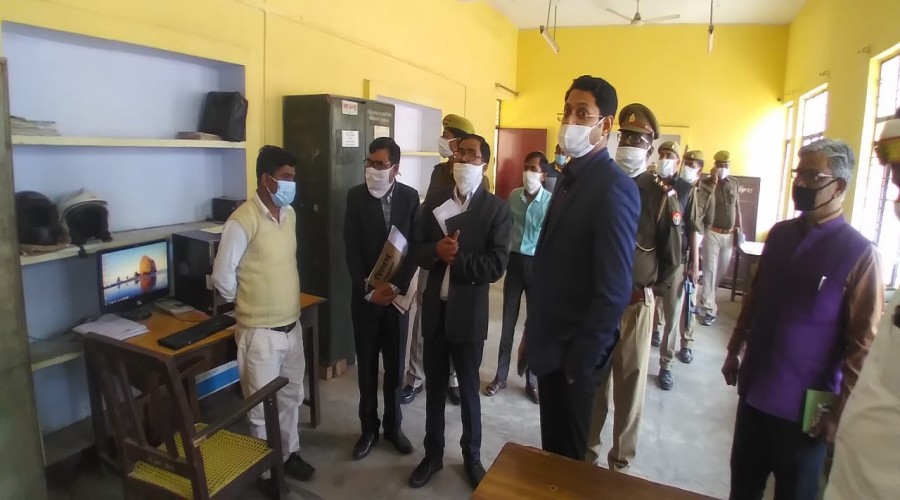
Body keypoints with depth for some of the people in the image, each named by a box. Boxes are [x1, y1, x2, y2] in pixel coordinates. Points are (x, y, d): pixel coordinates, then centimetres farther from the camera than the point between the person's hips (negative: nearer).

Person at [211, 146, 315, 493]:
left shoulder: (289, 214, 4)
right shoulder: (242, 222, -19)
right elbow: (222, 276, -13)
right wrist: (249, 302, 2)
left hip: (292, 326, 7)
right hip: (260, 332, -7)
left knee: (291, 397, 21)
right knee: (263, 407, 10)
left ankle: (290, 453, 41)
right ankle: (266, 470, 30)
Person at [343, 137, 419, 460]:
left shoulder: (410, 197, -2)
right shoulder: (356, 196, -5)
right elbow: (352, 250, -8)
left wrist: (397, 287, -14)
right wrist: (368, 290, -15)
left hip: (397, 294, 1)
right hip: (365, 296, 0)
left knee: (395, 366, 12)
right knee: (367, 367, 10)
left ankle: (393, 426, 30)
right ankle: (369, 428, 27)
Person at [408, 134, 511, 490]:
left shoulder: (496, 209, -8)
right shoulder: (435, 201, 5)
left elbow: (496, 266, -15)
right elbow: (418, 249, 2)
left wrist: (455, 258, -17)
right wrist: (437, 250, -18)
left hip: (469, 312, -3)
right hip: (434, 308, 4)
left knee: (469, 389, 14)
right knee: (434, 386, 17)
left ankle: (472, 456, 36)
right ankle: (433, 454, 36)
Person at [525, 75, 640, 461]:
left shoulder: (613, 187, -20)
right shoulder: (570, 177, 8)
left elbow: (614, 290, -23)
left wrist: (580, 359, -17)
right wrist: (536, 332, 9)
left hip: (573, 350, -7)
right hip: (552, 342, 8)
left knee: (566, 453, 13)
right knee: (552, 447, 23)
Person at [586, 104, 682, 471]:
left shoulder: (662, 196, -5)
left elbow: (671, 257, 3)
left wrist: (649, 288, 8)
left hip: (636, 304, -1)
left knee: (630, 383, 10)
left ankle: (621, 461, 27)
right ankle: (585, 451, 29)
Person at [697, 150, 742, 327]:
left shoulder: (734, 183, 9)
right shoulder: (707, 182, -7)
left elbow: (737, 208, 15)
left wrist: (739, 229, 13)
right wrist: (714, 181, -24)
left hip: (729, 234, 5)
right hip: (712, 234, -5)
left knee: (721, 271, 14)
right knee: (710, 271, -5)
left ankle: (706, 299, 34)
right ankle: (708, 309, 0)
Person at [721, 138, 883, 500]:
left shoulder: (859, 253, -14)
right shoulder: (779, 234, 2)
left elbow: (863, 342, -13)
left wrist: (842, 409, -12)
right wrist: (735, 351, 13)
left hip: (805, 404, -4)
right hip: (755, 389, 5)